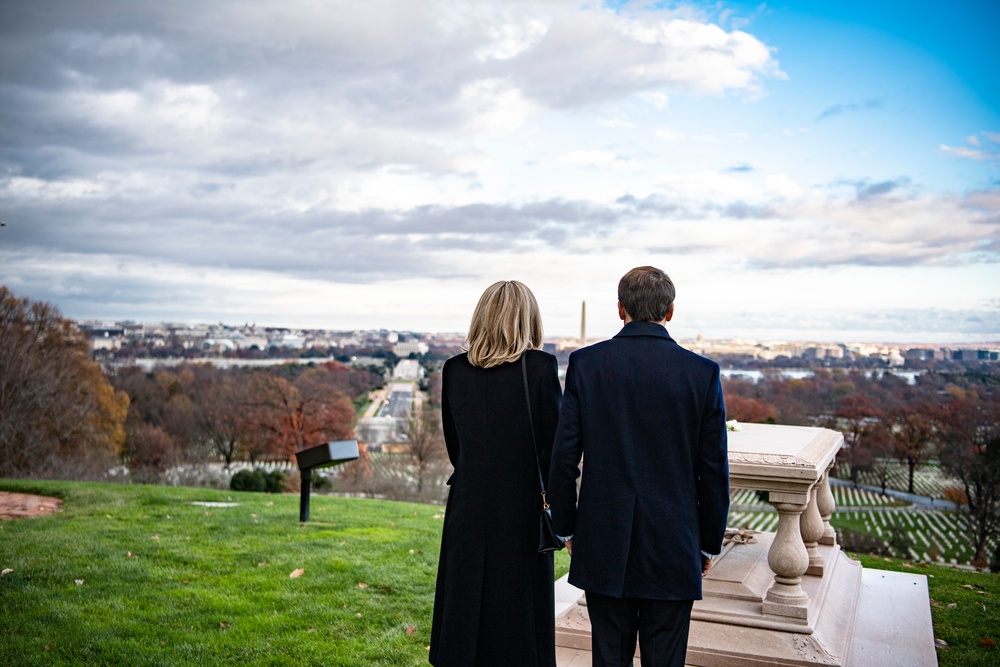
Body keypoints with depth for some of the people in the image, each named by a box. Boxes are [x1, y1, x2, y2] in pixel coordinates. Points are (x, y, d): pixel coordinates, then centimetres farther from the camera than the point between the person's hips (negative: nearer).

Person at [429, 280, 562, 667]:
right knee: (519, 622, 8)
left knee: (464, 615, 14)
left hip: (468, 509, 3)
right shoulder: (541, 367, -10)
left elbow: (454, 445, 7)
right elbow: (555, 444, -8)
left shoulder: (454, 370, 0)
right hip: (523, 510, -3)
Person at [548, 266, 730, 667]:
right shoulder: (702, 373, -5)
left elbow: (563, 458, -4)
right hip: (673, 547, 0)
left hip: (603, 544, 1)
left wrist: (567, 527, 8)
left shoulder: (585, 363, -5)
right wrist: (709, 544, 10)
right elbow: (714, 471, -2)